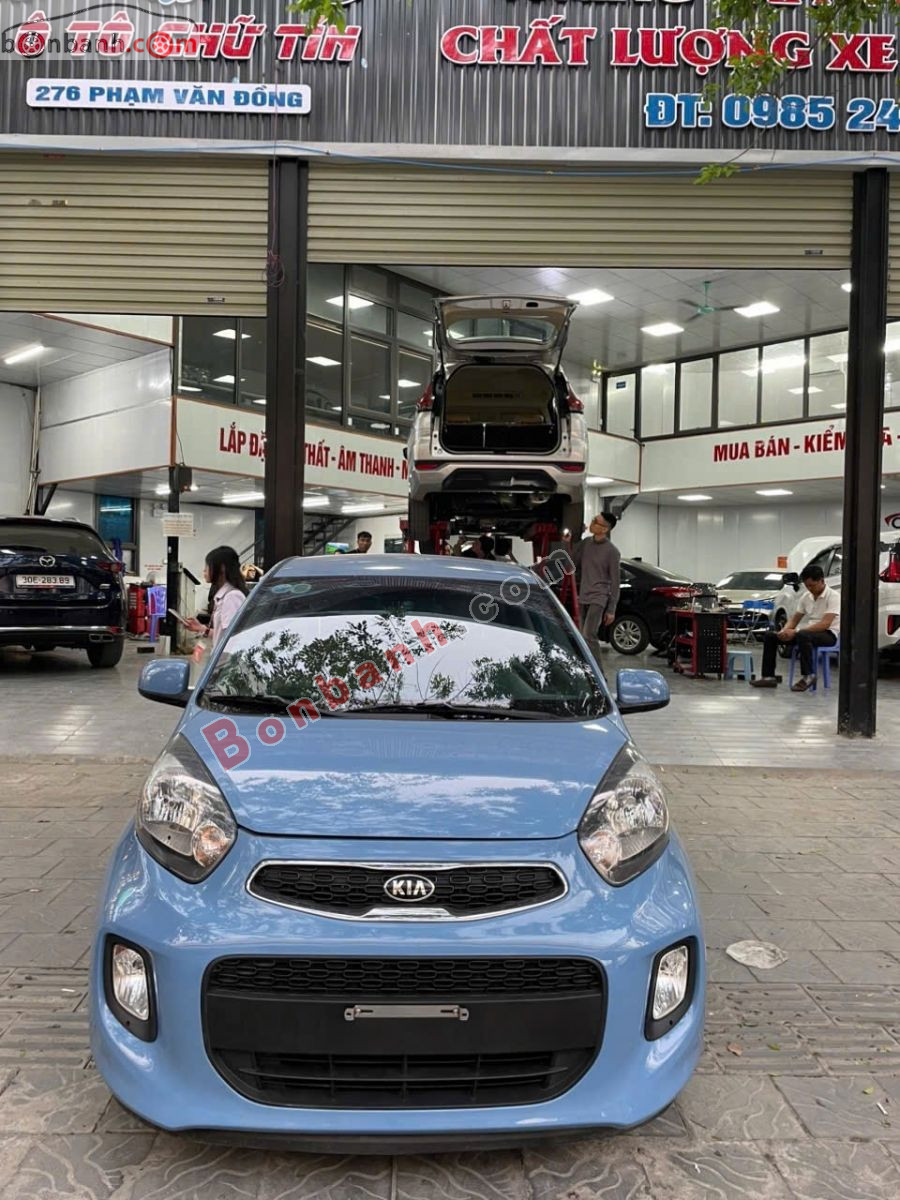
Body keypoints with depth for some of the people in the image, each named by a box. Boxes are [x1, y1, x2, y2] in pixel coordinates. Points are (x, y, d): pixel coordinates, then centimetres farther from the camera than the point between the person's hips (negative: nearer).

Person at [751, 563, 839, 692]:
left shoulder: (833, 596, -14)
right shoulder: (806, 597, 9)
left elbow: (825, 624, -25)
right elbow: (795, 619, 13)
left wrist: (796, 631, -29)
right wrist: (785, 631, -12)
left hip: (827, 634, -8)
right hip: (809, 631, 8)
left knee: (802, 636, -41)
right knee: (770, 637, -4)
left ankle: (807, 676, -28)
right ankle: (768, 676, -5)